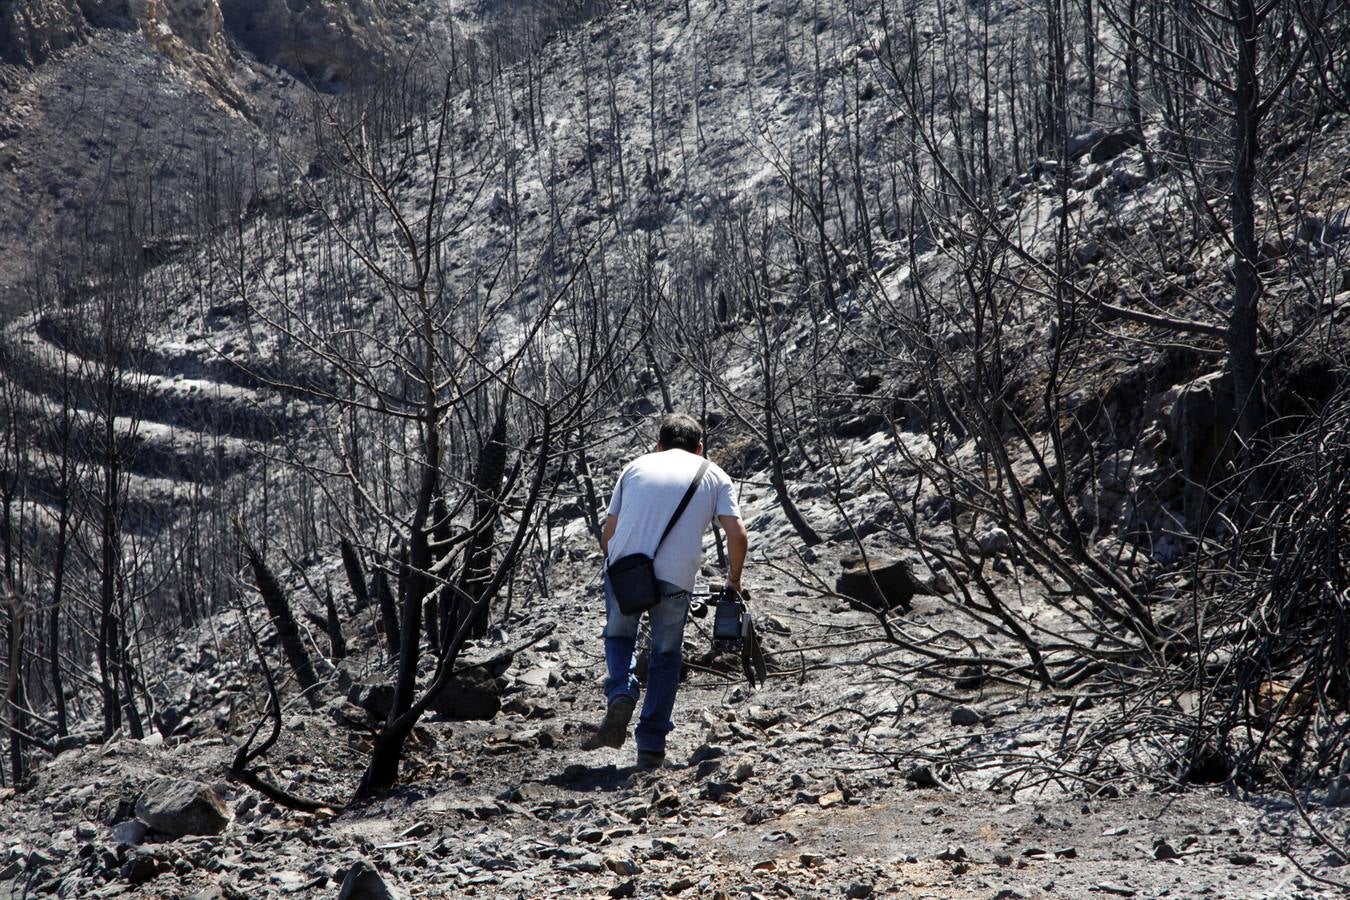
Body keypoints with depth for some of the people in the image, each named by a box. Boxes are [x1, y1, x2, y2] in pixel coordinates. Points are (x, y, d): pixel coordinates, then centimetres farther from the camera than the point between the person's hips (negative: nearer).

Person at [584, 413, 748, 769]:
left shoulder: (637, 466, 19)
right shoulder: (714, 475, 16)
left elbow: (607, 534, 17)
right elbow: (738, 535, 4)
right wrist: (733, 581, 19)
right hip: (675, 577, -1)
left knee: (618, 636, 25)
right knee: (666, 655, 17)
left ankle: (620, 695, -2)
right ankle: (651, 745, 14)